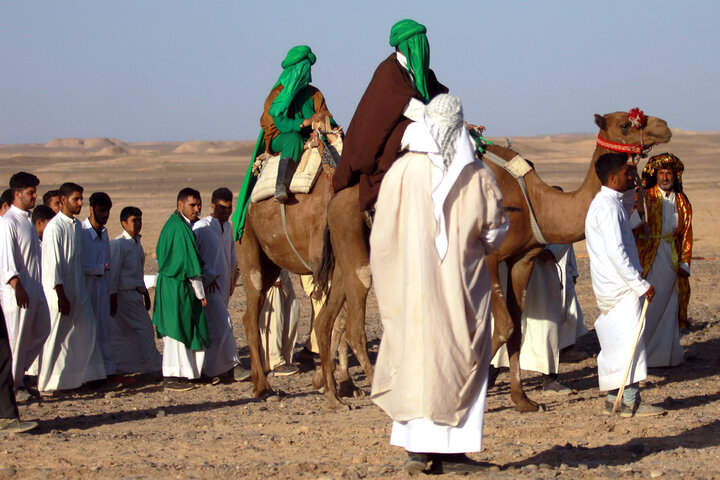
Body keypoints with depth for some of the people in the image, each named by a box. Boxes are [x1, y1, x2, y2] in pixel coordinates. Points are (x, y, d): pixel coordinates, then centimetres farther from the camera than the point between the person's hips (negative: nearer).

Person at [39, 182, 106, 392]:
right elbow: (52, 264, -18)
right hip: (60, 289, -8)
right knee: (57, 336, -1)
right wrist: (61, 295, -20)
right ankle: (49, 381, 9)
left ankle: (88, 375, 13)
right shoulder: (54, 227, -16)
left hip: (78, 288, 8)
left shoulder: (77, 225, 10)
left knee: (87, 327, 6)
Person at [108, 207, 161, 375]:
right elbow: (113, 271, -15)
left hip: (135, 293, 9)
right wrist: (113, 296, -17)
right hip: (124, 294, -9)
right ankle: (151, 365, 7)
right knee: (144, 328, -3)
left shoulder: (137, 242, 14)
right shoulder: (118, 244, -13)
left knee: (121, 333, 10)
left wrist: (145, 292, 25)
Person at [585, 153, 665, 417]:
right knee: (628, 340, -8)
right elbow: (616, 252, -24)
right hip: (619, 287, -10)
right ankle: (630, 401, -6)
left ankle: (614, 398, 16)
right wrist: (641, 284, -21)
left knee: (615, 343, 12)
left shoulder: (612, 204, 16)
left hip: (611, 287, 10)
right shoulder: (608, 207, -18)